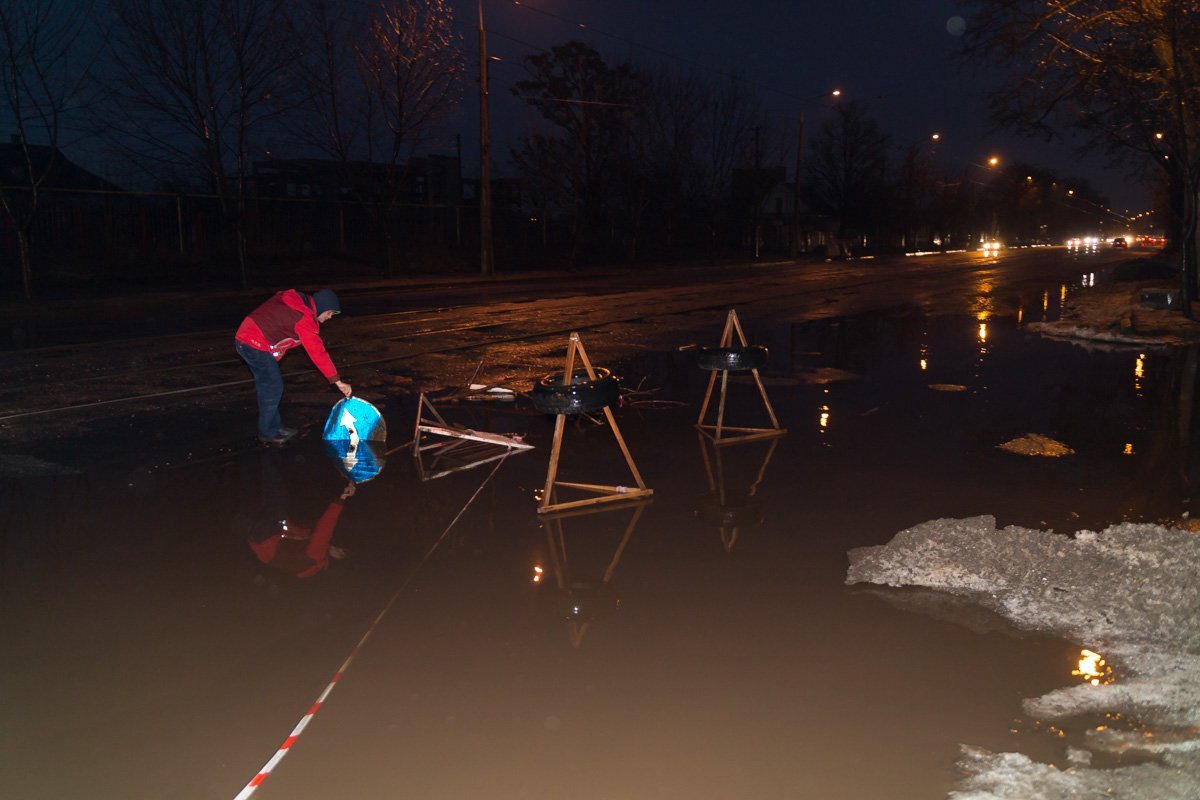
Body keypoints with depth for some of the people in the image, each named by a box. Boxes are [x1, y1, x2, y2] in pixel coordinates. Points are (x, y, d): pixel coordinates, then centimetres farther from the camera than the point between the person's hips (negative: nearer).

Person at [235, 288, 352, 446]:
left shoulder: (296, 301, 8)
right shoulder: (304, 319, -19)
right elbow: (318, 352, -22)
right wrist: (337, 381, -20)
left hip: (245, 338, 10)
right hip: (255, 345, -10)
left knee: (266, 384, 17)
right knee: (273, 387, -1)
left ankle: (274, 426, 26)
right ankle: (268, 433, 10)